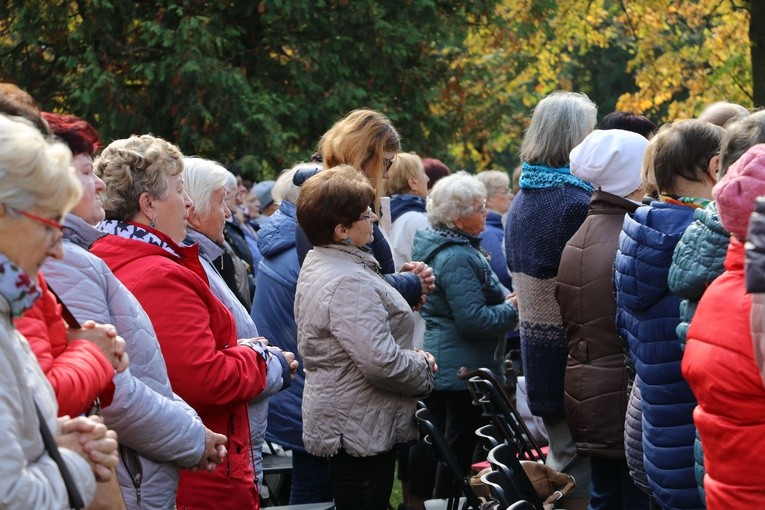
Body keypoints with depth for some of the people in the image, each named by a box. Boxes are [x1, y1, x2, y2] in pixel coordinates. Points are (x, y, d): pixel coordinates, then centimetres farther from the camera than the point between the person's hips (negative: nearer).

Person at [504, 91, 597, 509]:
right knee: (580, 473, -2)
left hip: (537, 358, 9)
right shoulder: (576, 204, -19)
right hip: (573, 359, -9)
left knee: (560, 459, 19)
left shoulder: (521, 202, 9)